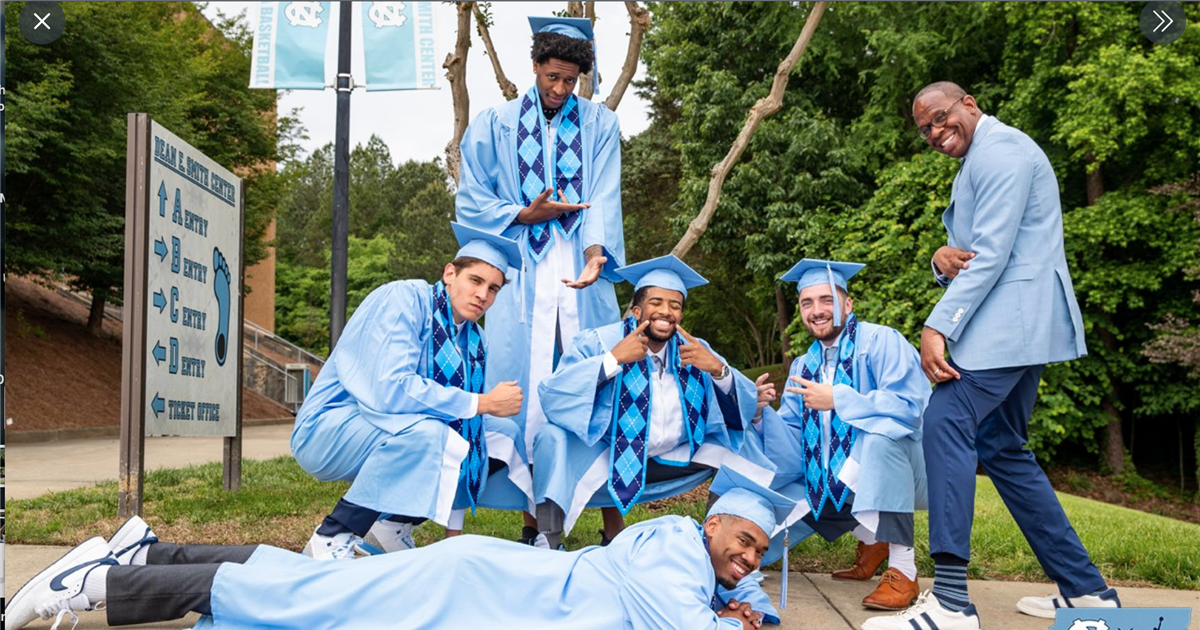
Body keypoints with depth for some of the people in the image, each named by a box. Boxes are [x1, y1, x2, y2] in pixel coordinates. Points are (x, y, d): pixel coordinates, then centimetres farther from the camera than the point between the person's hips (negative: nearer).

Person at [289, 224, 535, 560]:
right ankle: (329, 540, -18)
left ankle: (392, 524, 4)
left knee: (504, 437, 3)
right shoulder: (404, 299, -19)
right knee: (425, 430, -35)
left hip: (388, 435, 8)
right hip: (327, 428, -8)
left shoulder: (474, 342, 3)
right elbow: (390, 389, -33)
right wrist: (482, 403, -25)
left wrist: (454, 536, 5)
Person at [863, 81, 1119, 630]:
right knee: (1002, 447, 12)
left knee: (946, 423, -18)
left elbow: (990, 253, -18)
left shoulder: (999, 149, -8)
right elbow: (968, 254, 23)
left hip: (1010, 319, -11)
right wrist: (943, 258, -2)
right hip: (1015, 324, 11)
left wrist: (938, 326, -21)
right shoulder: (975, 164, 25)